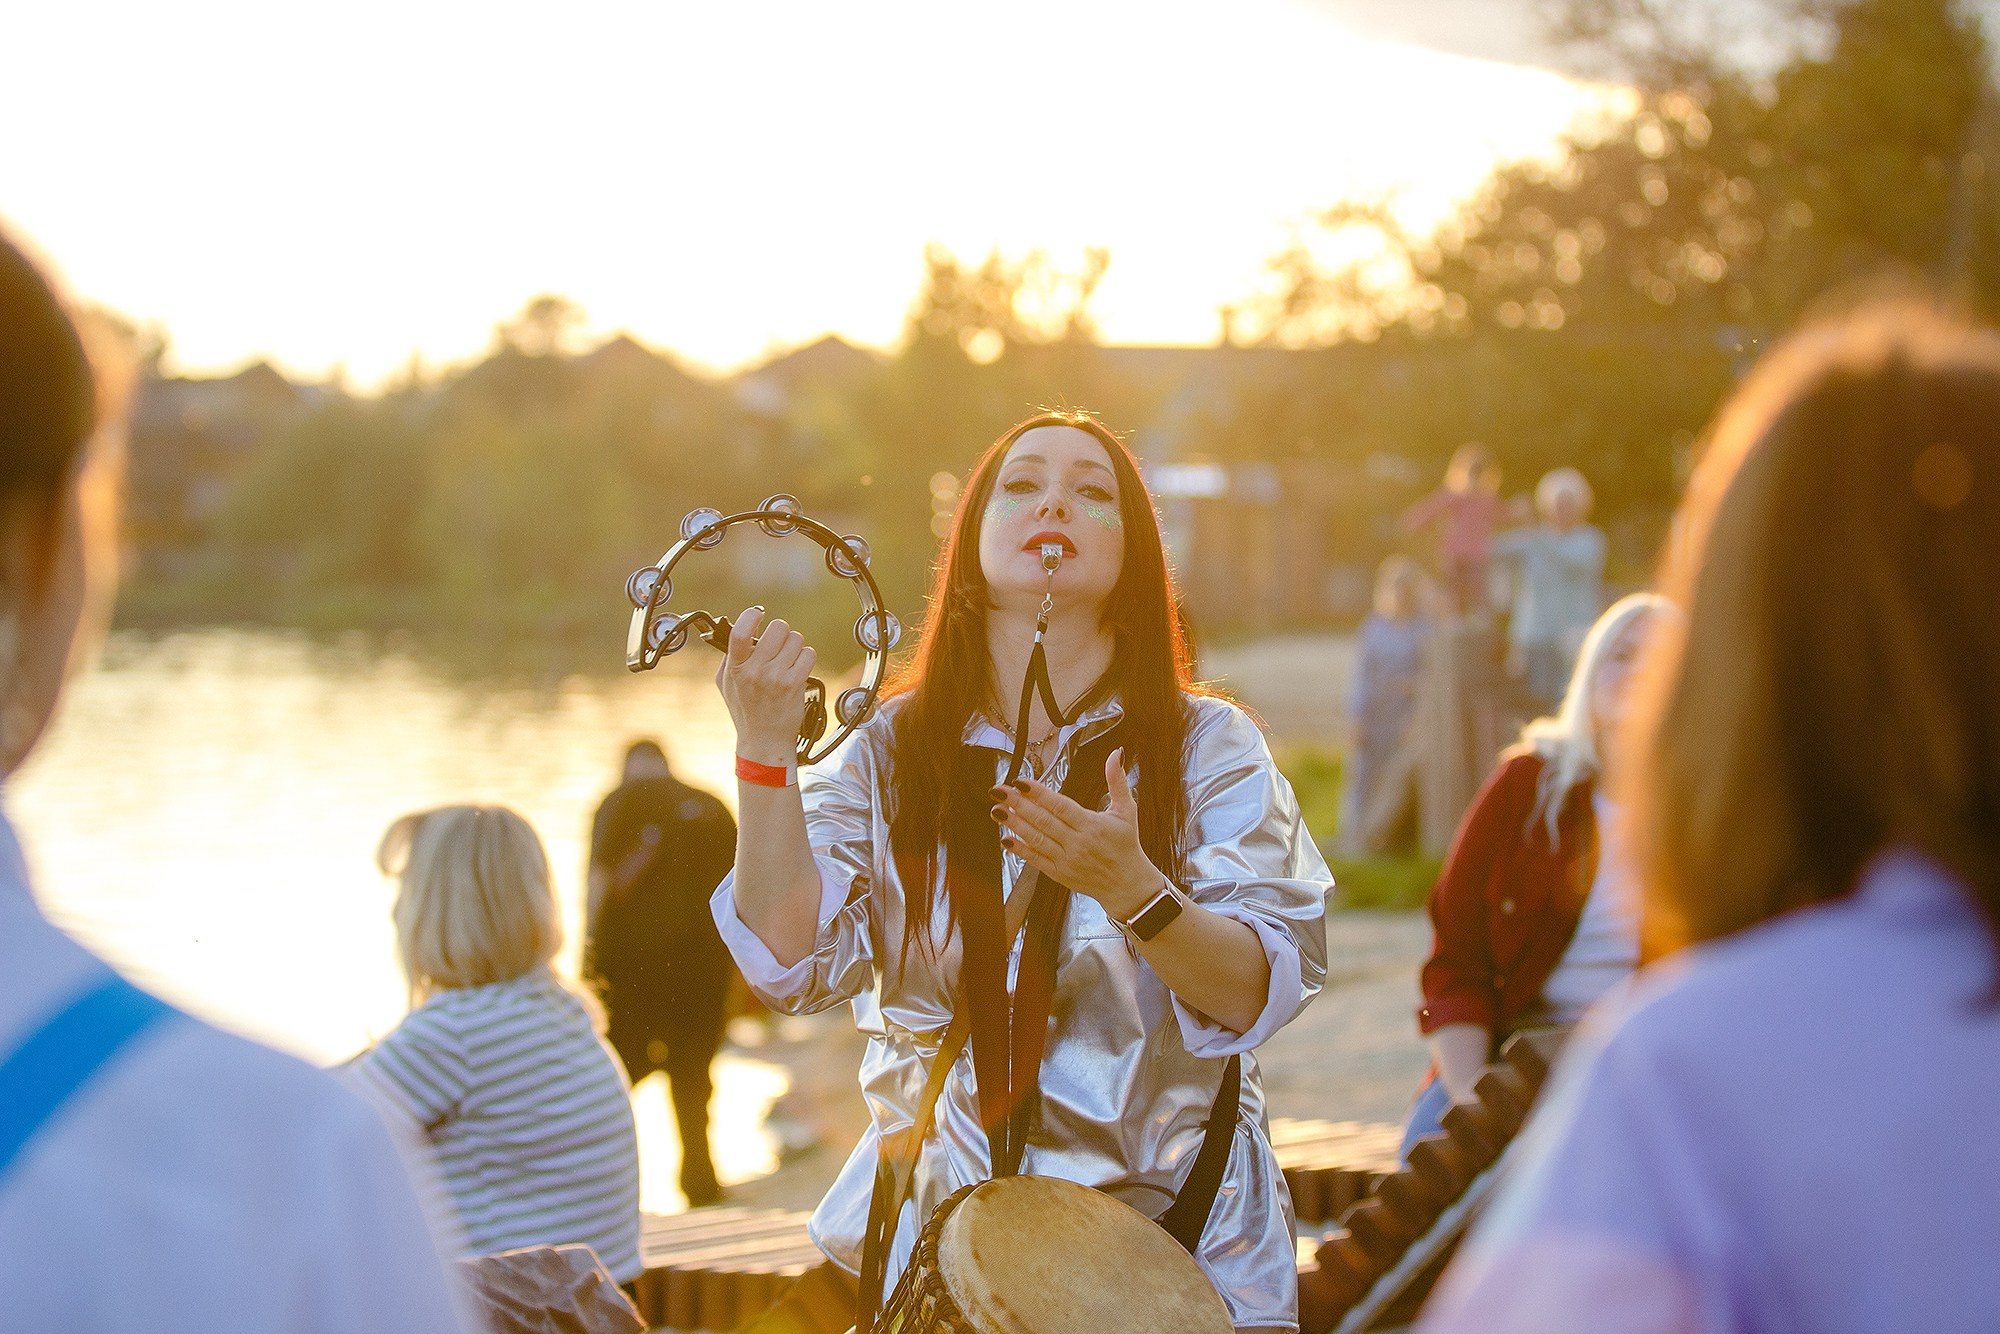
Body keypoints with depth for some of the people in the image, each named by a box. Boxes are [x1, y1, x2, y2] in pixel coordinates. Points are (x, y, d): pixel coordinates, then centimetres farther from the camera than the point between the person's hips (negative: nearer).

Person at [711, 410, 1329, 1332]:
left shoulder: (1207, 747, 2)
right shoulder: (887, 752, 7)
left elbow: (1259, 994, -10)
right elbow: (793, 962, -5)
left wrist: (1129, 885, -27)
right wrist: (763, 748, -13)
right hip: (939, 1224, 2)